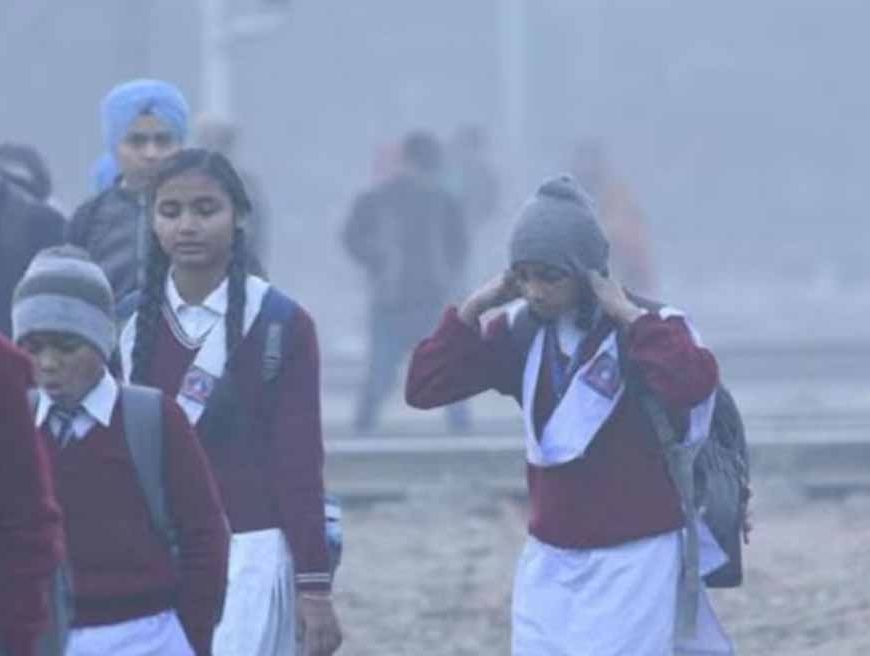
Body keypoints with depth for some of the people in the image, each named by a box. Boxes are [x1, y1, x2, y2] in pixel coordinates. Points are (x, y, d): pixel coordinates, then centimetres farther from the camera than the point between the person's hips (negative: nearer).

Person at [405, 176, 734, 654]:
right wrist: (473, 307, -8)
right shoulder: (521, 333, 3)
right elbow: (423, 388, -1)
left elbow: (693, 384, -33)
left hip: (636, 561, -5)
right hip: (550, 563, 5)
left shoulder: (644, 329, -11)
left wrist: (629, 315, -25)